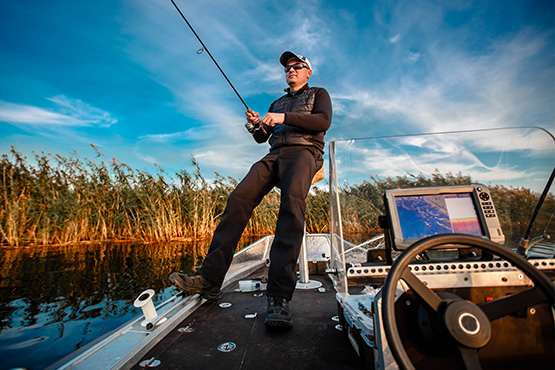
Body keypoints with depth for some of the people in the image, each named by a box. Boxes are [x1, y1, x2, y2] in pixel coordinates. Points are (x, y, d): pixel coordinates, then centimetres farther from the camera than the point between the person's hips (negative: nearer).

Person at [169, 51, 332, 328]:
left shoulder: (318, 94, 23)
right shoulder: (277, 103, 36)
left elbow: (323, 121, 0)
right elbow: (261, 138, 29)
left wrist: (283, 117, -9)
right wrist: (255, 125, 5)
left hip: (303, 151, -4)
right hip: (274, 154, 4)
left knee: (292, 203, -35)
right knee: (239, 198, -22)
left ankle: (279, 296, -36)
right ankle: (209, 279, -21)